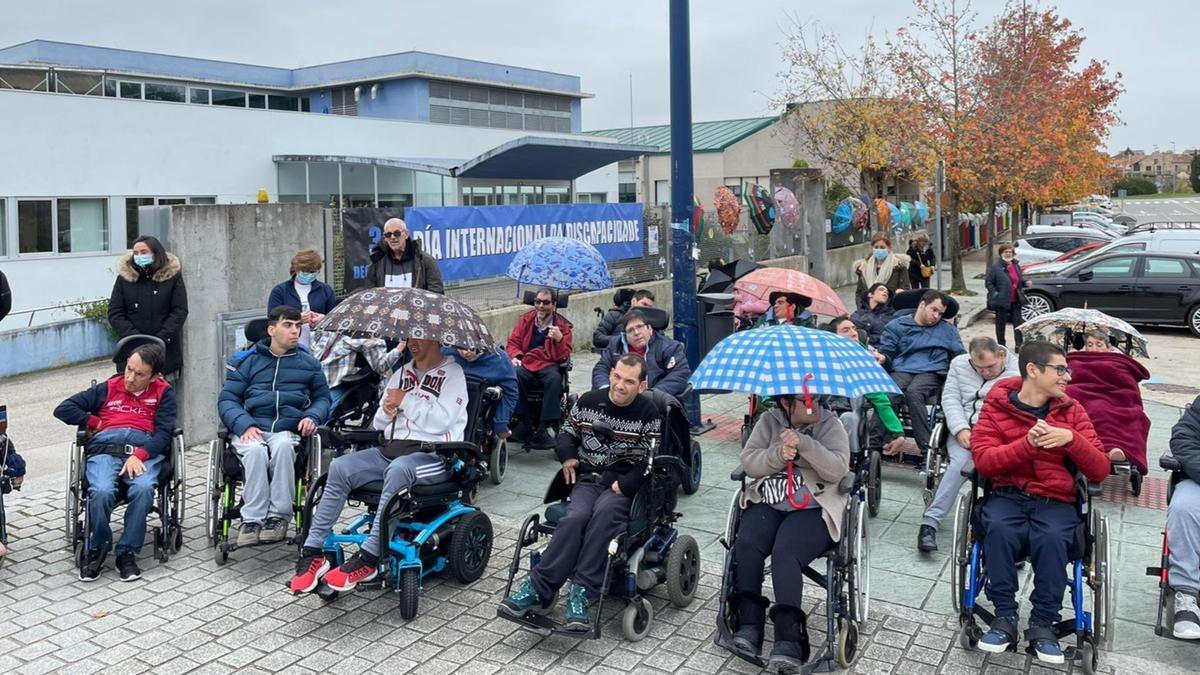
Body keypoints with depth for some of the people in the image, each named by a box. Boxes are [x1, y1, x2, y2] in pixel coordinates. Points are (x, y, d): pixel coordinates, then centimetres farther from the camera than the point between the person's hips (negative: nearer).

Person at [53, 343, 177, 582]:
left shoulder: (163, 393, 17)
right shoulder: (107, 389, 23)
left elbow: (164, 432, 2)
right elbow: (63, 409, 21)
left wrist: (139, 455, -13)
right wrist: (94, 422, 11)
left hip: (145, 450, -1)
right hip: (105, 448, 1)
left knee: (143, 488, -35)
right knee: (101, 491, -31)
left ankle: (127, 552, -17)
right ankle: (96, 549, -5)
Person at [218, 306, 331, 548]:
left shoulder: (308, 363, 18)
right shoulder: (246, 361, 15)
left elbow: (322, 398, 21)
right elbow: (227, 399, 9)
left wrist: (312, 417, -2)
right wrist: (244, 424, -11)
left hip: (287, 429, 0)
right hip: (250, 429, 0)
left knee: (282, 446, -35)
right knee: (255, 451, -35)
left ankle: (279, 516, -28)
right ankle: (252, 519, -29)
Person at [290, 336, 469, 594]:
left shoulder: (452, 373, 0)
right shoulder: (402, 373, 22)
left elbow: (441, 421, -15)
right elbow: (378, 423, 22)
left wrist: (406, 400, -6)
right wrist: (386, 410, -1)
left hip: (433, 455, -7)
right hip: (391, 448, 7)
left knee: (398, 469, -38)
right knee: (340, 467, -16)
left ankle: (368, 559, -34)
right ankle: (313, 552, -15)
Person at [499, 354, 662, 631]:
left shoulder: (649, 413, -1)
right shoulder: (588, 401, 9)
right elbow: (567, 432, 22)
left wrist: (624, 484, -16)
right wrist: (567, 455, 0)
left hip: (624, 486, -2)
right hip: (587, 479, 2)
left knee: (603, 514, -36)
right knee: (575, 517, -30)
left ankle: (581, 594, -36)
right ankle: (539, 589, -31)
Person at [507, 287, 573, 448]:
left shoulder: (562, 325, 7)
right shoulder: (526, 319, 14)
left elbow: (563, 357, 2)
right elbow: (513, 342, 17)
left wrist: (559, 339, -18)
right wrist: (515, 357, -6)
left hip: (548, 365, -1)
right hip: (525, 363, 1)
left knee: (555, 379, -36)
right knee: (515, 375, -34)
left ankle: (542, 428, -31)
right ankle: (526, 423, -24)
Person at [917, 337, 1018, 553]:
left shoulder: (1017, 374, -1)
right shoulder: (959, 364, 12)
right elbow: (950, 399, 7)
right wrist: (961, 430, -10)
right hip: (963, 429, 2)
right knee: (961, 462, -30)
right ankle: (929, 523, -28)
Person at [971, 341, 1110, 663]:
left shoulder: (1071, 410, 10)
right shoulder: (997, 405, 4)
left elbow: (1100, 470, 4)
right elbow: (983, 461, -9)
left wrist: (1071, 438, -14)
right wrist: (1027, 443, -23)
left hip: (1055, 500, 1)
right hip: (1007, 494, -1)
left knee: (1052, 538, -32)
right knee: (999, 529, -33)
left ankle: (1043, 624, -14)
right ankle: (1005, 617, -17)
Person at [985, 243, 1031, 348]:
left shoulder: (1016, 266, 11)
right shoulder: (995, 267, -8)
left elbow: (1020, 280, 22)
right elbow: (988, 282, -9)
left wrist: (1026, 283, 1)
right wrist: (995, 294, -20)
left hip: (1016, 300, 5)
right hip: (1002, 301, -5)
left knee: (1018, 322, 5)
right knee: (1001, 323, 6)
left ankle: (1019, 345, 12)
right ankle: (1001, 345, 17)